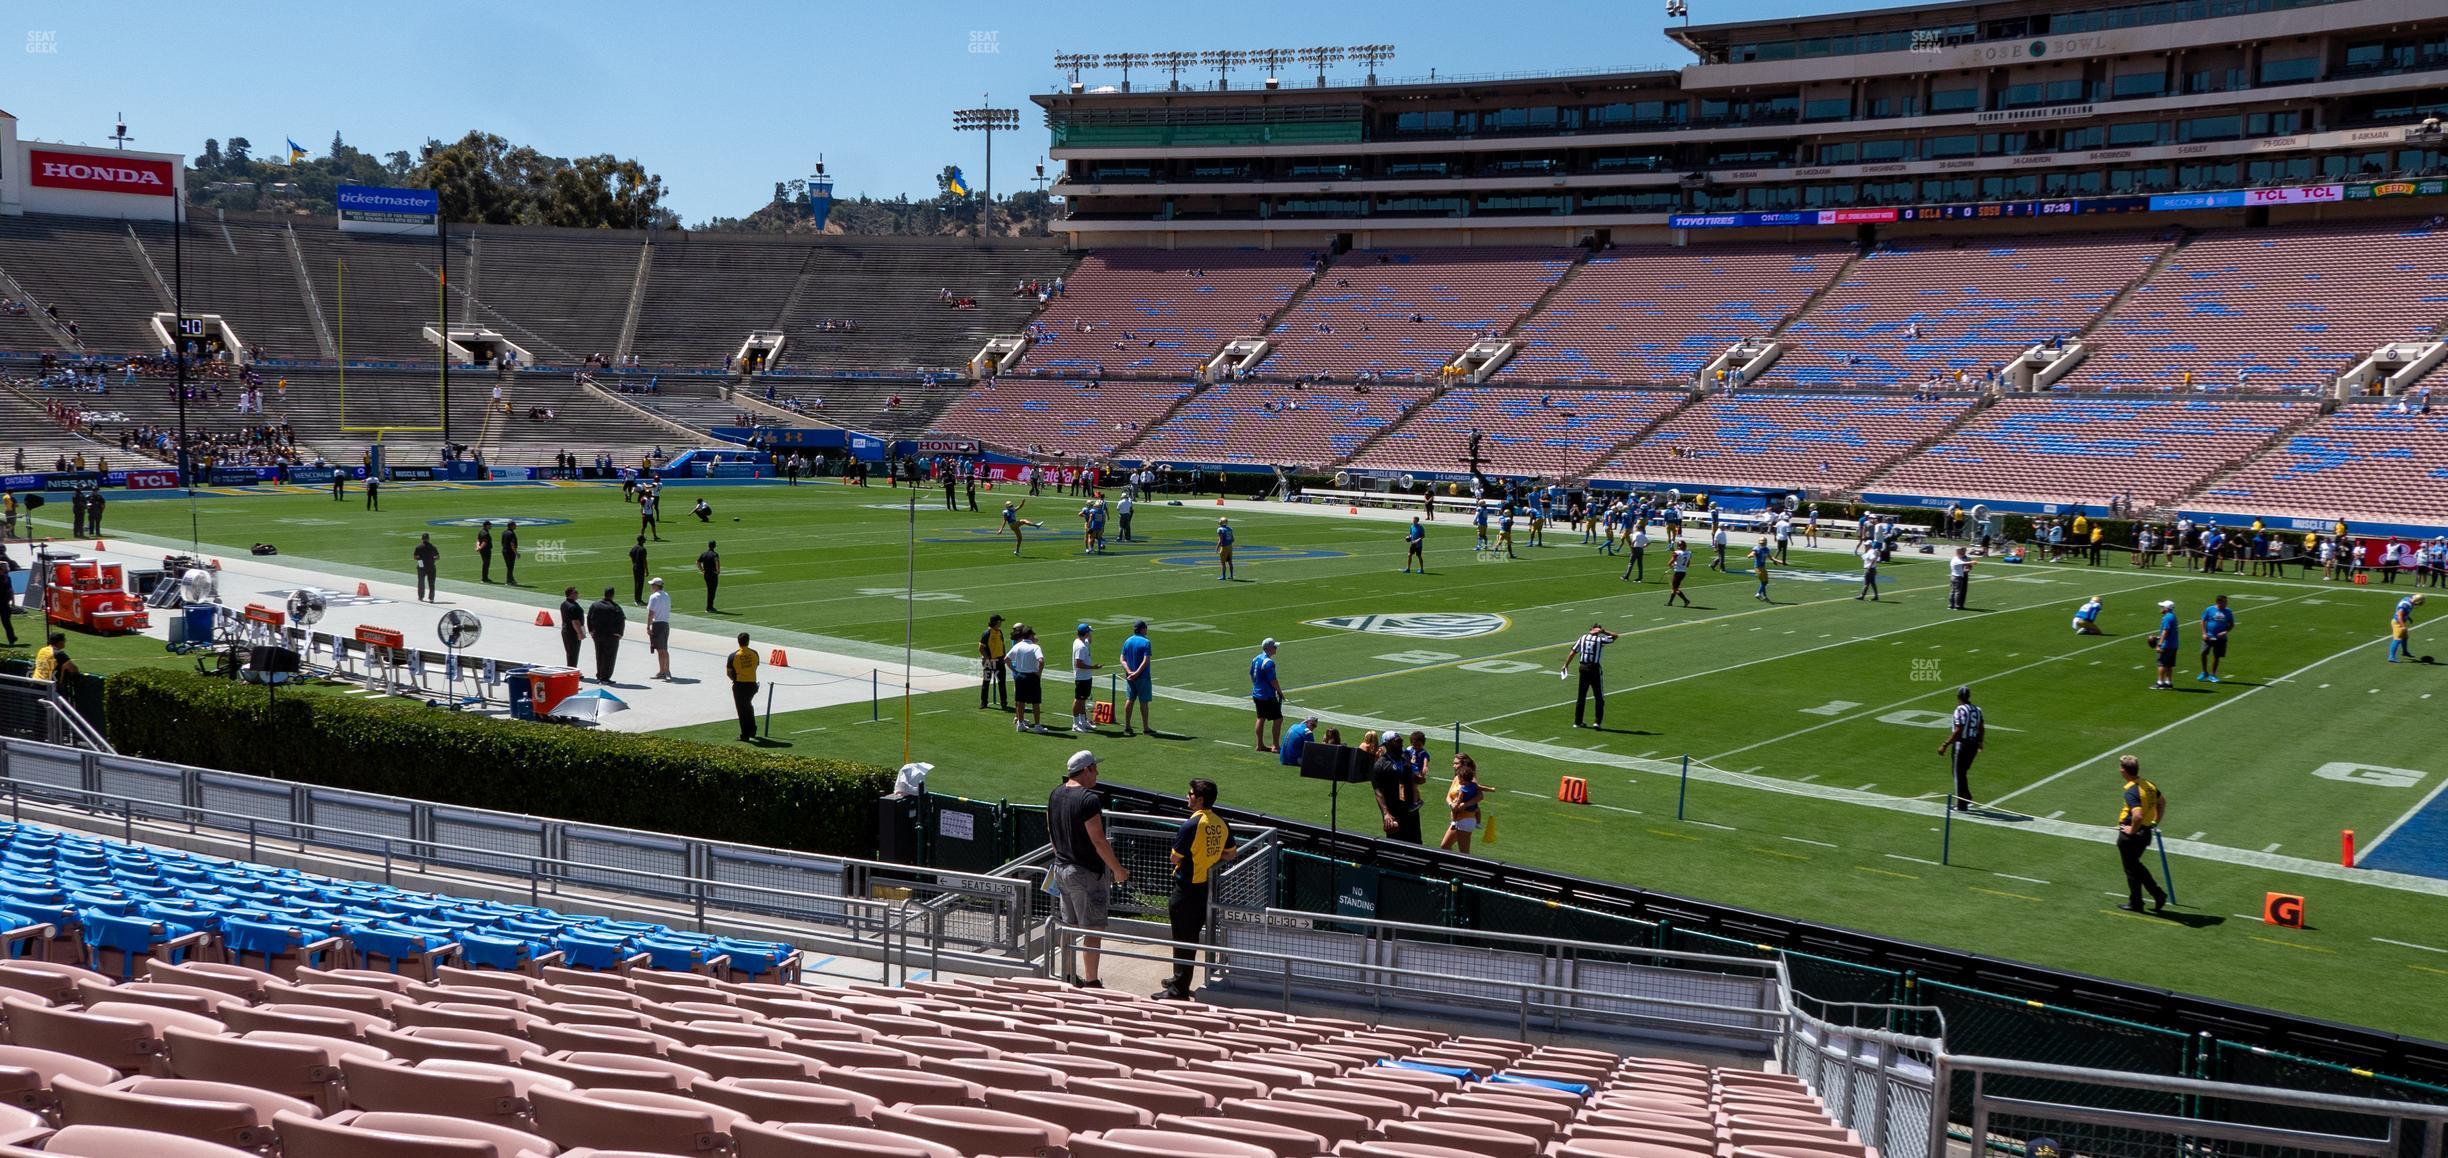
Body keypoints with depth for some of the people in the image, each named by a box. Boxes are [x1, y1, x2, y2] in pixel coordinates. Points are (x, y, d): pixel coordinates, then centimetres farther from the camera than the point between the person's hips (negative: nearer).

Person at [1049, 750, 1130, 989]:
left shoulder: (1056, 794, 5)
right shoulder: (1089, 799, -21)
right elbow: (1098, 841, -21)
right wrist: (1118, 870, -12)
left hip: (1062, 868, 8)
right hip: (1087, 873, -8)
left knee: (1070, 927, 17)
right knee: (1093, 931, 0)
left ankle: (1068, 977, 26)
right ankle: (1091, 983, 4)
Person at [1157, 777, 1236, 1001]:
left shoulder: (1191, 825, -21)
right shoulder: (1221, 824, 2)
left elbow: (1175, 858, -14)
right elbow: (1231, 854, 11)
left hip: (1188, 888, -8)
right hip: (1208, 887, 8)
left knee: (1183, 940, 0)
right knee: (1192, 936, 19)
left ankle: (1179, 990, 4)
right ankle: (1180, 980, 30)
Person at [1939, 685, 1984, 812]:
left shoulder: (1961, 710, -16)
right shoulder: (1976, 709, 6)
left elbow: (1958, 731, -20)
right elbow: (1982, 728, 12)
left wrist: (1945, 745, -17)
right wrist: (1980, 744, 27)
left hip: (1962, 744, -7)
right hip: (1973, 743, 7)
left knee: (1959, 774, 3)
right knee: (1963, 773, 21)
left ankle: (1962, 805, 6)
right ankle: (1967, 800, 21)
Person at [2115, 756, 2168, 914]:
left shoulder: (2131, 792, -26)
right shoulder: (2149, 785, 2)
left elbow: (2138, 815, -37)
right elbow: (2162, 802, 19)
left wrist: (2132, 830, -21)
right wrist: (2156, 822, 22)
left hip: (2130, 836, -8)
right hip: (2146, 832, 8)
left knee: (2131, 869, 9)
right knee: (2136, 865, 25)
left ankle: (2135, 903, 22)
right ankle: (2158, 895, 21)